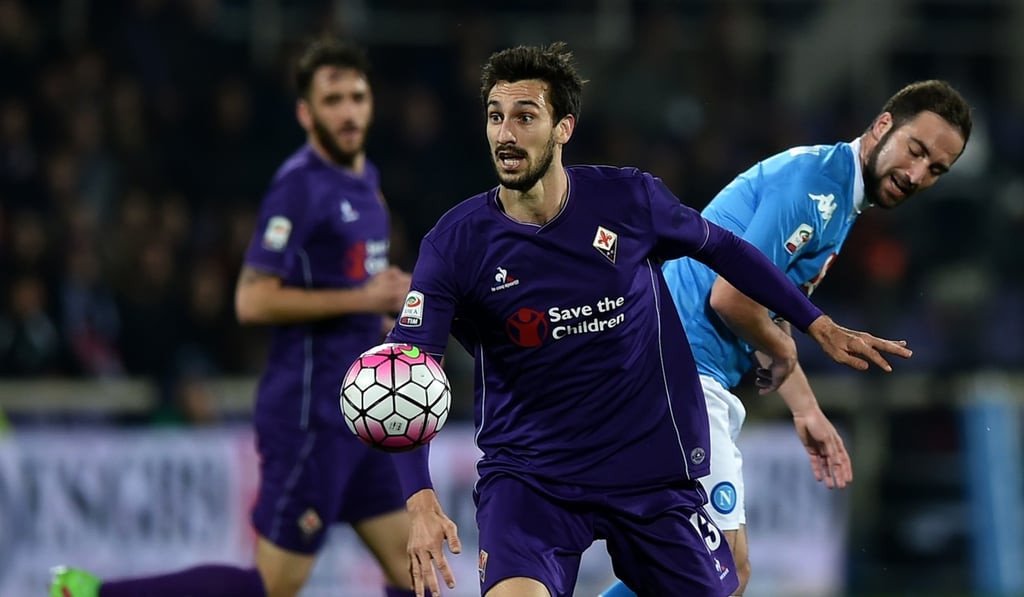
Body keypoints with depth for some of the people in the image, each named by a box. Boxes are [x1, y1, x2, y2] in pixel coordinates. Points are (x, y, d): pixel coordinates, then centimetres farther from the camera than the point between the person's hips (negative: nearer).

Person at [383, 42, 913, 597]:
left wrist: (819, 326, 16)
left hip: (652, 467, 2)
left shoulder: (628, 199, -7)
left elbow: (722, 249, 13)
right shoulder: (453, 244, -12)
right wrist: (420, 500, -31)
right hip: (526, 474, -2)